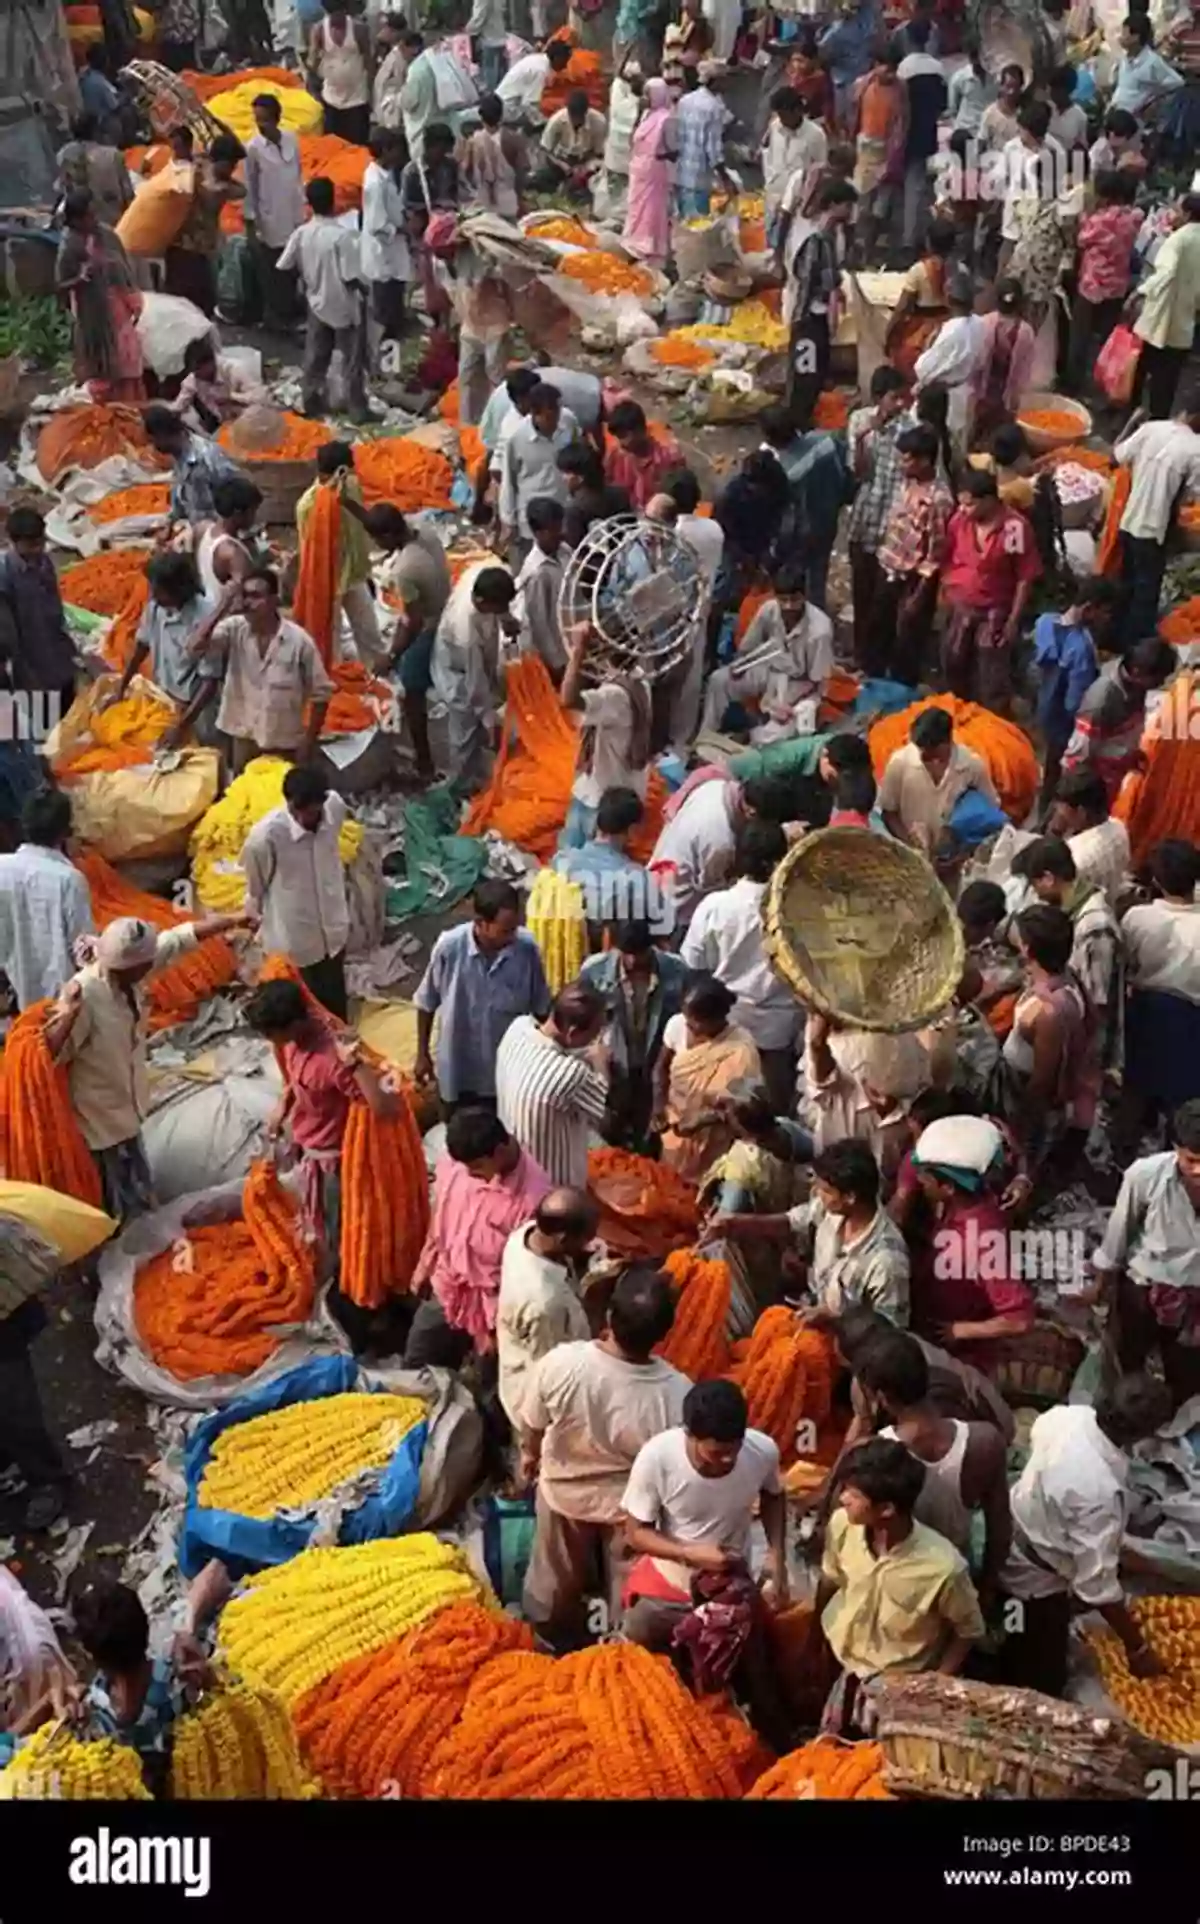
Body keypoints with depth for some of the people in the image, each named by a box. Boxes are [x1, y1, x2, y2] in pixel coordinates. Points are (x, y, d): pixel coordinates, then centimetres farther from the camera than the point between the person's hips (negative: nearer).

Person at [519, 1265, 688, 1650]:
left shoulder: (561, 1362, -35)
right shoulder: (677, 1393, -37)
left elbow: (531, 1424, -14)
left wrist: (529, 1454, 10)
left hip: (564, 1490, 2)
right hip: (630, 1503, -2)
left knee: (557, 1583, 31)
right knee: (627, 1593, 29)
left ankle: (551, 1645, 58)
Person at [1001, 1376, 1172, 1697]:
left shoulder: (1068, 1414, -20)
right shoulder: (1100, 1490, -41)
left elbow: (1036, 1437, 7)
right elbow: (1097, 1583, -33)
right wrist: (1137, 1649, -22)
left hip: (1011, 1543, 8)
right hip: (1037, 1580, -8)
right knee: (1042, 1684, 16)